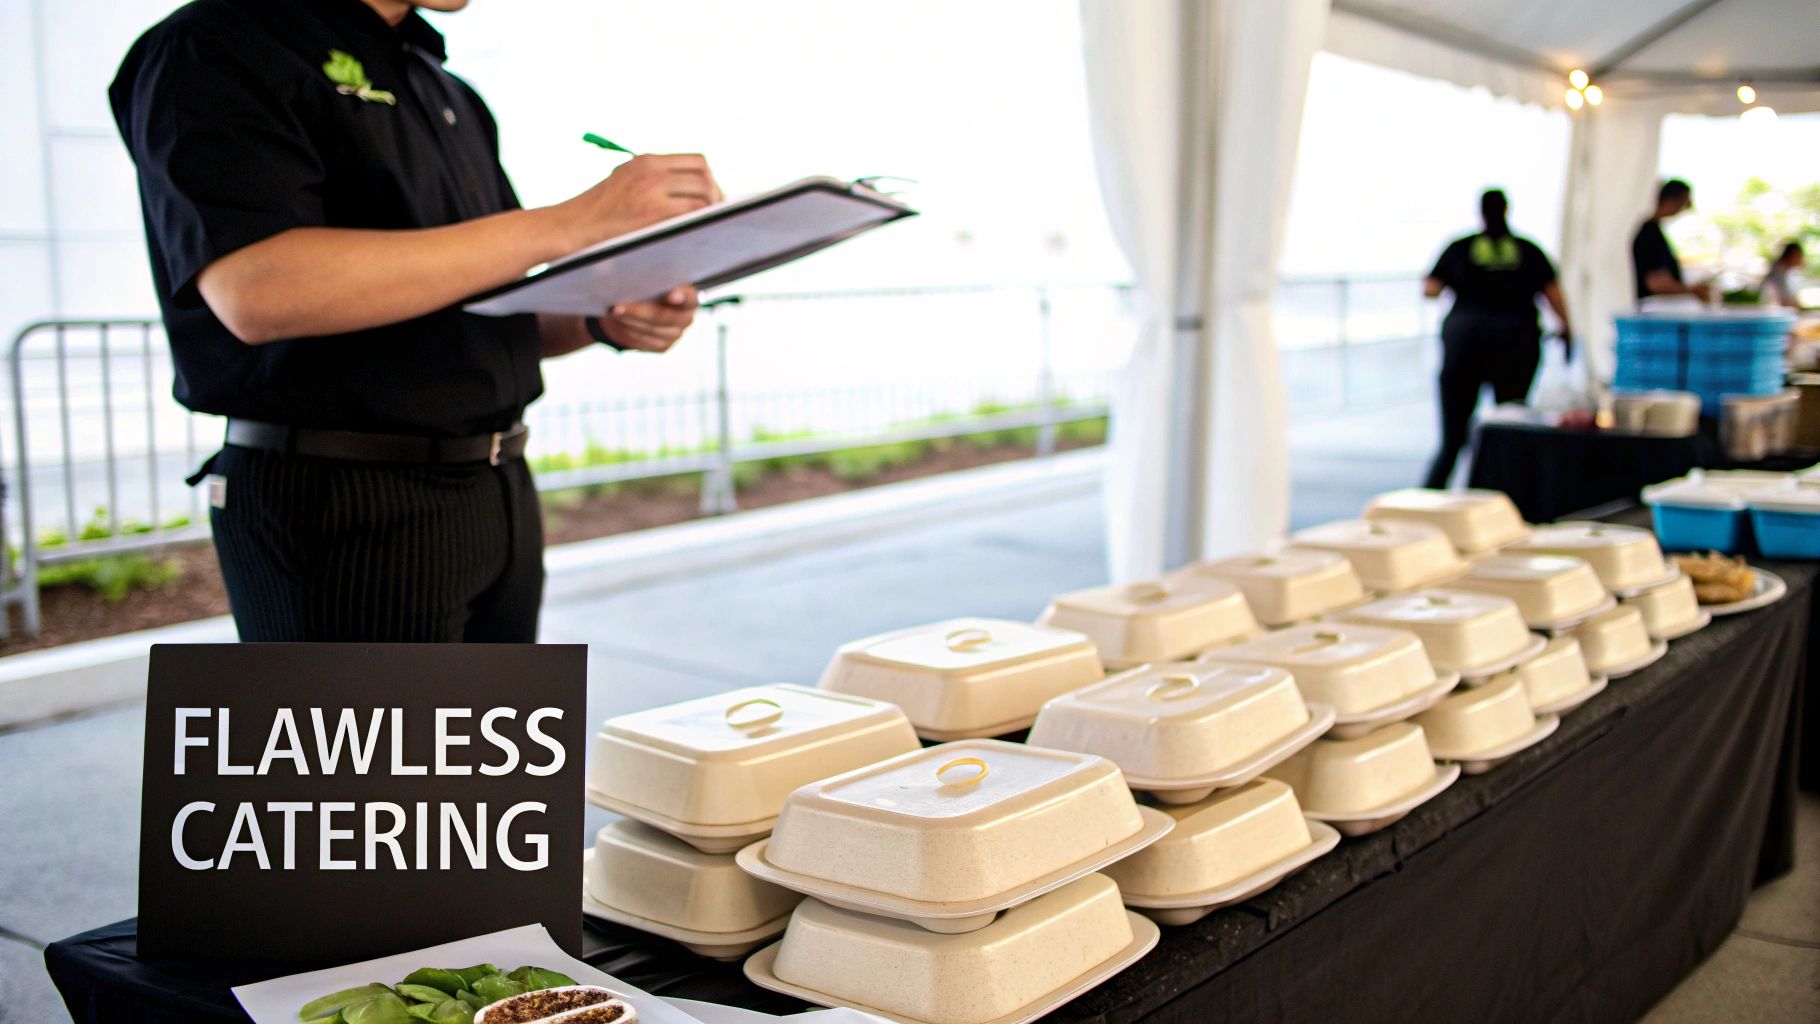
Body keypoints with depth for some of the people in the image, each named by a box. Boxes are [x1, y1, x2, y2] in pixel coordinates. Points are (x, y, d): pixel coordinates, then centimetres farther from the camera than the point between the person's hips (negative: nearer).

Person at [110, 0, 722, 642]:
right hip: (346, 509, -7)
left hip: (502, 492, 7)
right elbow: (256, 291, -24)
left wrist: (599, 322, -1)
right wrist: (565, 224, -23)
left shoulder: (453, 96, 17)